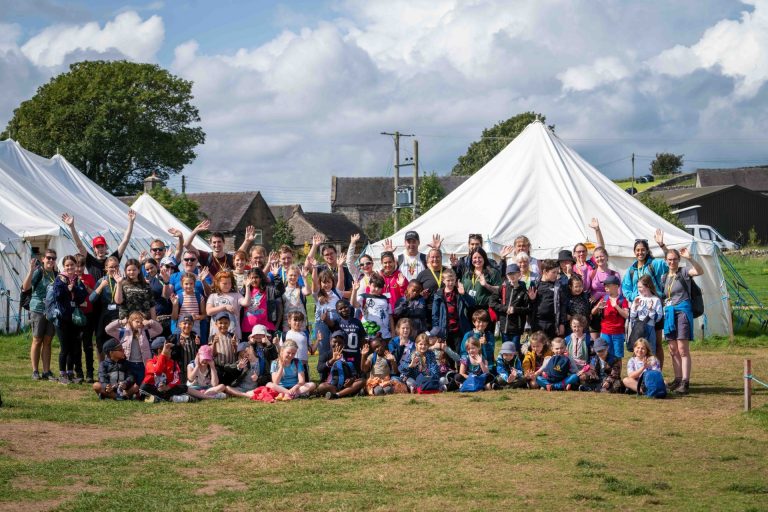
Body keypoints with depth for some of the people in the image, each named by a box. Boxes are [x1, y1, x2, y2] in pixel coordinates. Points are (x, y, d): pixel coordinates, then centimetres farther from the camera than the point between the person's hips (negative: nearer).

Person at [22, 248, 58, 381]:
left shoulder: (56, 274, 10)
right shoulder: (38, 272, -8)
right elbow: (25, 287, -21)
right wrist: (31, 270, -30)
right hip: (38, 309, -5)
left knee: (48, 341, 7)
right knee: (37, 341, 1)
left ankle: (46, 371, 10)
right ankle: (35, 371, 6)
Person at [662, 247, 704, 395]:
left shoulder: (684, 272, -2)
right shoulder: (664, 277, 17)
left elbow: (700, 271, -22)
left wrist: (689, 258, -32)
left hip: (682, 311, -7)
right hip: (669, 313, 7)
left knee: (682, 349, -13)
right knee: (673, 350, 9)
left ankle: (685, 382, -17)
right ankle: (677, 379, 17)